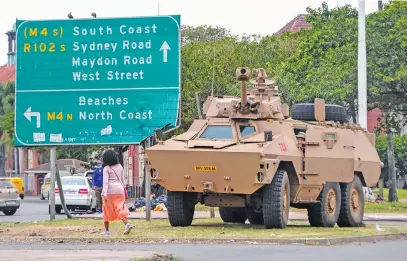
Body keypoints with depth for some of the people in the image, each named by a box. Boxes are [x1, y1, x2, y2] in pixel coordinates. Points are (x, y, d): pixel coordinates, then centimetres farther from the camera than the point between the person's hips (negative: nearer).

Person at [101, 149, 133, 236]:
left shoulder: (106, 169, -7)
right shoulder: (119, 167, 9)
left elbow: (105, 182, -15)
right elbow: (122, 180, 16)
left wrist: (105, 194, -20)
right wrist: (124, 189, 26)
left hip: (110, 190, -4)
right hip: (119, 190, 4)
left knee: (107, 210, 9)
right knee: (120, 208, 2)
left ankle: (106, 230, 14)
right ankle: (127, 224, -23)